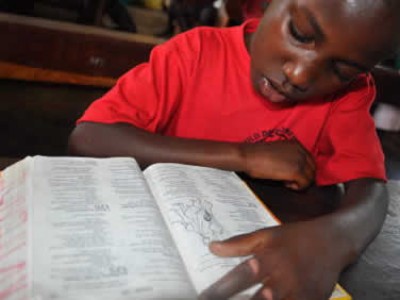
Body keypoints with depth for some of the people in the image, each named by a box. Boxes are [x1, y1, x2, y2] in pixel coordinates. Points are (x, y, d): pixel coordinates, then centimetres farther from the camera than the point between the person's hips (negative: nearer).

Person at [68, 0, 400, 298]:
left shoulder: (348, 91, -6)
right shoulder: (198, 51, -12)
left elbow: (371, 190, -16)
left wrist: (335, 237, -38)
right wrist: (242, 157, -23)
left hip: (270, 254, 1)